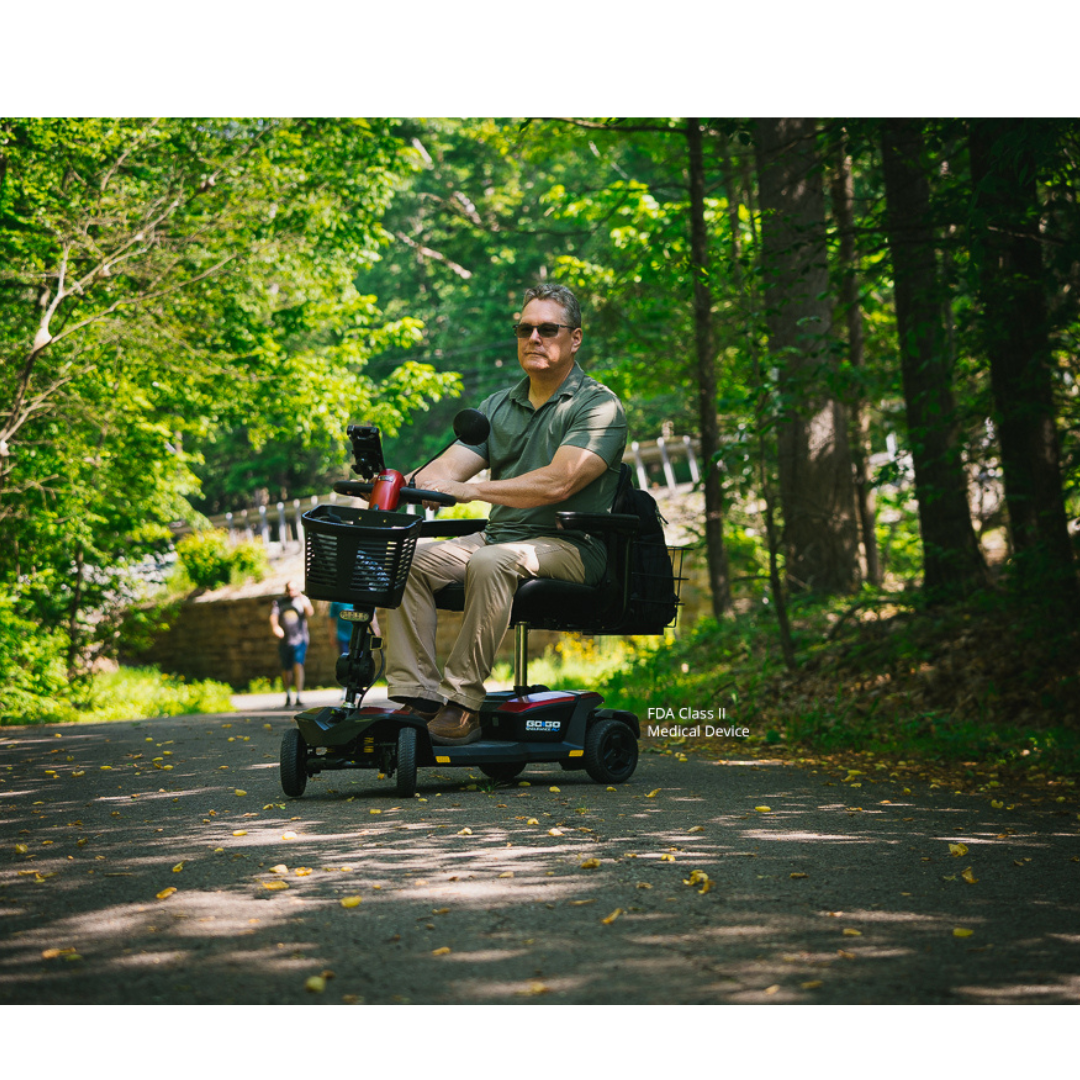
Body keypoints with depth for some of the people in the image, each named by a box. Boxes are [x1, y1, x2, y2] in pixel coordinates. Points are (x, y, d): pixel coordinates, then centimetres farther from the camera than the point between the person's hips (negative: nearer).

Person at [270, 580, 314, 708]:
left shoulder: (303, 600, 4)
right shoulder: (279, 602, 8)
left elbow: (310, 613, -12)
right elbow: (273, 616, -5)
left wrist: (303, 601, -28)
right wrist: (275, 626, -27)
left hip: (300, 639, -2)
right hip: (284, 640, 2)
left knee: (298, 665, -17)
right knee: (286, 669, 10)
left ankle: (298, 698, -17)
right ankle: (288, 697, 31)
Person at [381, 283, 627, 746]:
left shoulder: (599, 406, -4)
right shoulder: (498, 406, 18)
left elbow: (558, 482, -19)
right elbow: (447, 468, 7)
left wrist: (472, 489, -26)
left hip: (568, 544, -7)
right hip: (497, 535, 7)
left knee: (490, 563, -36)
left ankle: (462, 702, -31)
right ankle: (415, 695, -20)